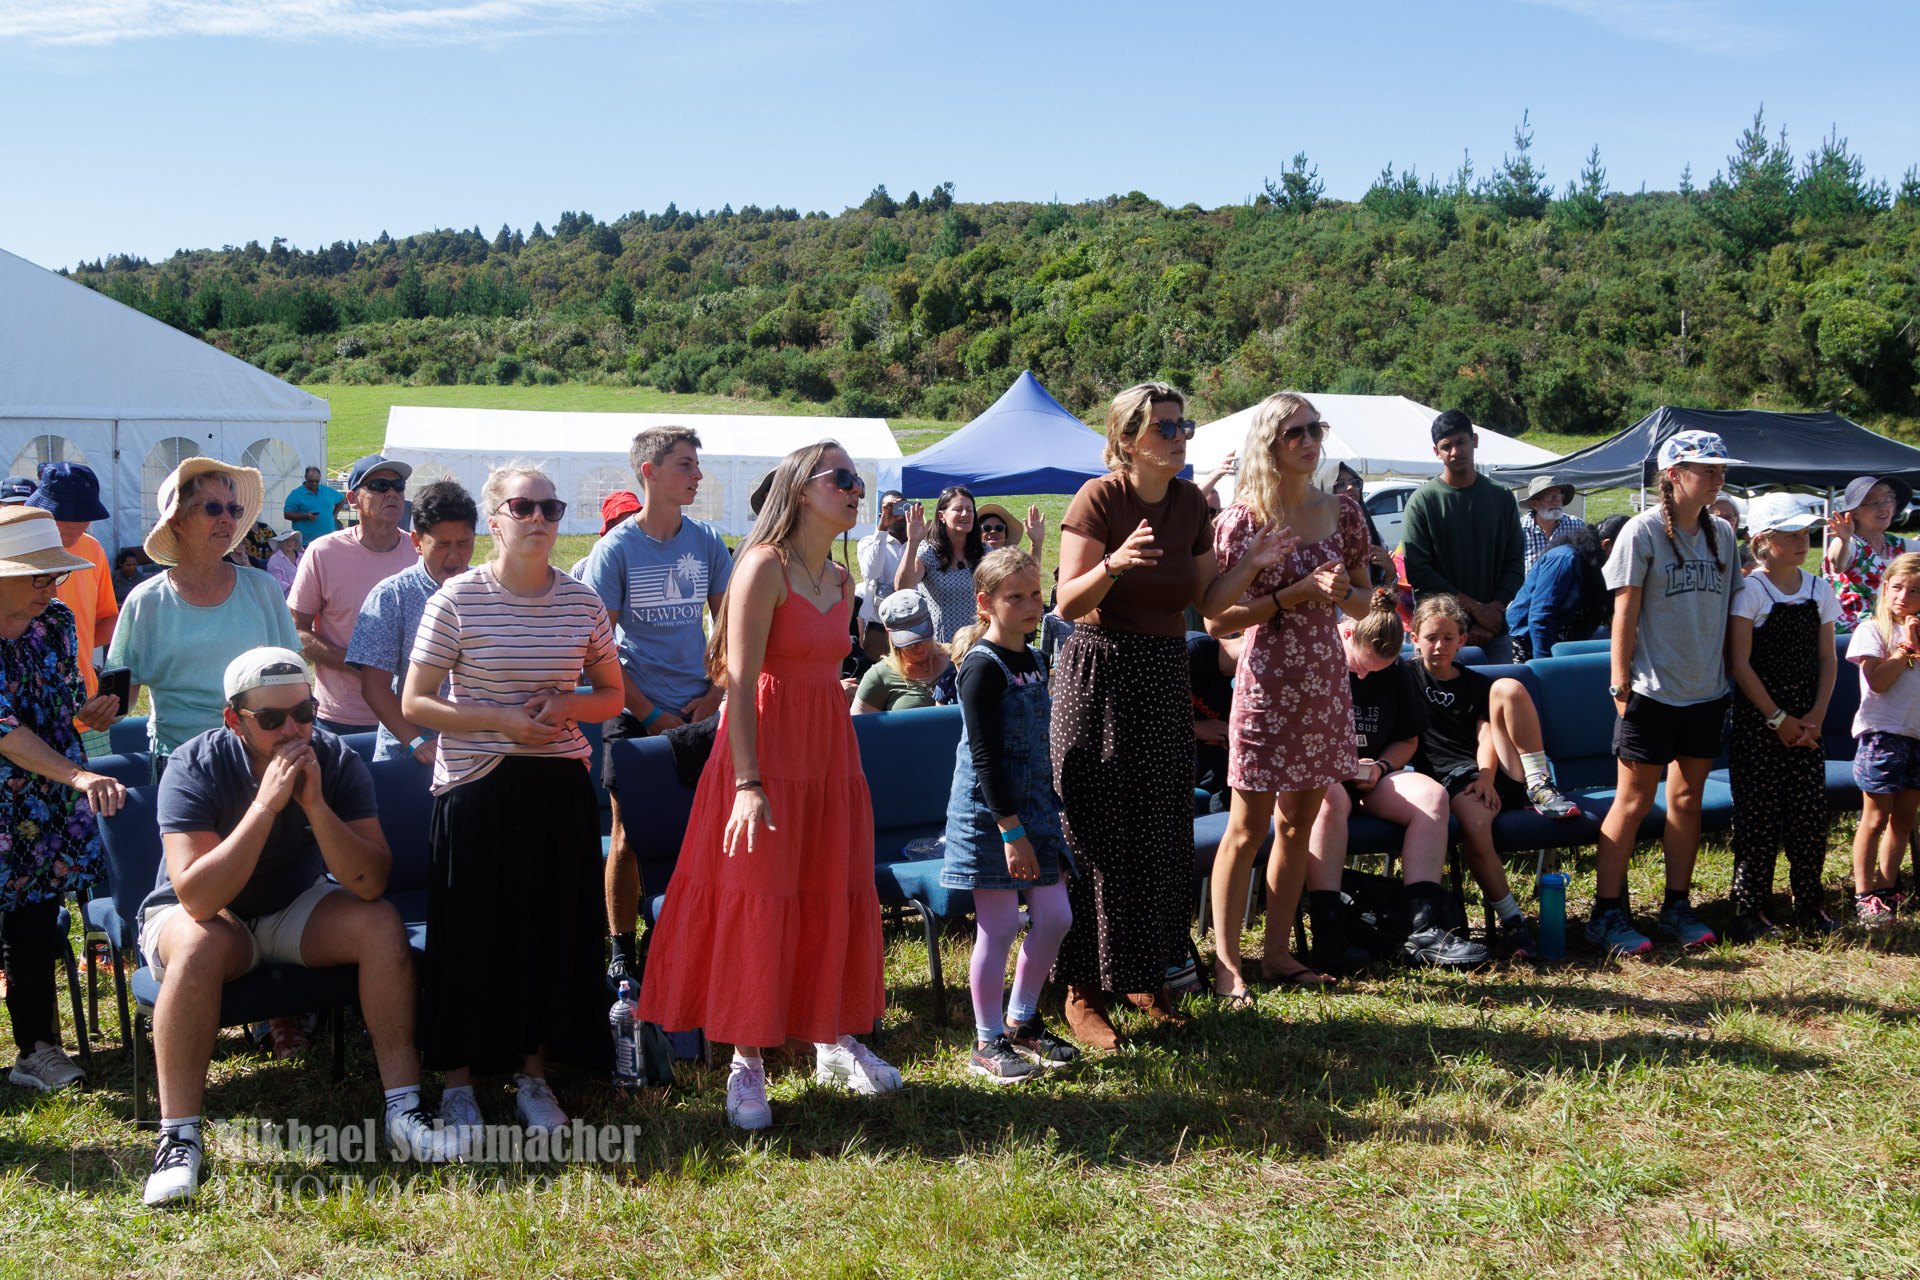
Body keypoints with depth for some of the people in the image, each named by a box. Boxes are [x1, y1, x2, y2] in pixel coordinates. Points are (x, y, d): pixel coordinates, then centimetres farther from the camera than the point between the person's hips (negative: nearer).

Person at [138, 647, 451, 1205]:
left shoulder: (336, 760, -15)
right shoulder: (196, 767, -23)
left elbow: (370, 883, -23)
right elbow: (197, 898, -35)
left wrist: (315, 804, -35)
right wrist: (266, 804, -40)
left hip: (298, 907, 3)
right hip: (198, 912, -3)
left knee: (381, 922, -23)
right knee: (200, 947, -36)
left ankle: (404, 1108, -18)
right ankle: (178, 1138, -28)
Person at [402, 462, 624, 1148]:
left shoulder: (582, 602, 4)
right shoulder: (458, 598, -5)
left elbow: (612, 696, 14)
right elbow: (414, 703, -4)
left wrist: (567, 707, -8)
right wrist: (500, 719, -15)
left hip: (561, 788, 3)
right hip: (477, 786, -3)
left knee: (554, 930, 7)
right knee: (470, 935, 0)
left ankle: (533, 1072, 23)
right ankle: (458, 1081, 15)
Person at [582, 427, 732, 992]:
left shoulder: (706, 541, 4)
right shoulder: (617, 548, -6)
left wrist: (714, 694, 0)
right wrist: (650, 715, -11)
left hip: (699, 714, 3)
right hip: (636, 716, -3)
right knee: (630, 836, 2)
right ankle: (622, 953, 13)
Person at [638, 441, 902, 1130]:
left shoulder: (842, 579, 12)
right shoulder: (765, 566, -12)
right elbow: (741, 679, -18)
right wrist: (748, 783, -25)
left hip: (830, 749, 8)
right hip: (765, 747, -7)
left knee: (836, 895, 11)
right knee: (757, 898, -3)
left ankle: (834, 1040, 26)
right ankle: (747, 1062, 6)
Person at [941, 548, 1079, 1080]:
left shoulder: (1034, 663, 11)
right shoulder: (983, 667, -15)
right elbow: (984, 755, -19)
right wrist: (1011, 830, -21)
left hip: (1034, 807, 8)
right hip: (988, 813, -8)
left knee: (1055, 917, 8)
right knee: (999, 927, -3)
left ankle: (1022, 1021, 25)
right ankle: (988, 1043, 10)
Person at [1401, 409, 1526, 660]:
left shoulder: (1501, 498, 10)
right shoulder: (1422, 501, -1)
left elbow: (1515, 564, 9)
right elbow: (1418, 572, -7)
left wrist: (1494, 610, -6)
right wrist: (1476, 608, -10)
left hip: (1495, 633, 3)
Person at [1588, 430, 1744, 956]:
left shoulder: (1722, 534, 9)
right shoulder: (1644, 531, -7)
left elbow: (1729, 610, 13)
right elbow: (1625, 612, -9)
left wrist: (1728, 676, 9)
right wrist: (1621, 683, -12)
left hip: (1706, 693, 5)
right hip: (1652, 691, -5)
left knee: (1686, 800, 11)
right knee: (1634, 800, -2)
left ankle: (1677, 908, 21)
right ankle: (1607, 914, 4)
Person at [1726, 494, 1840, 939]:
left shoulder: (1819, 589, 8)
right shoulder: (1751, 591, -7)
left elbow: (1827, 658, 9)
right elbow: (1740, 663, -10)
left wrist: (1816, 714, -4)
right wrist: (1778, 718, -12)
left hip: (1806, 722, 5)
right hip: (1758, 719, -4)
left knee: (1810, 814, 3)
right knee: (1759, 817, -2)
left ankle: (1808, 907, 16)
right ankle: (1750, 910, 7)